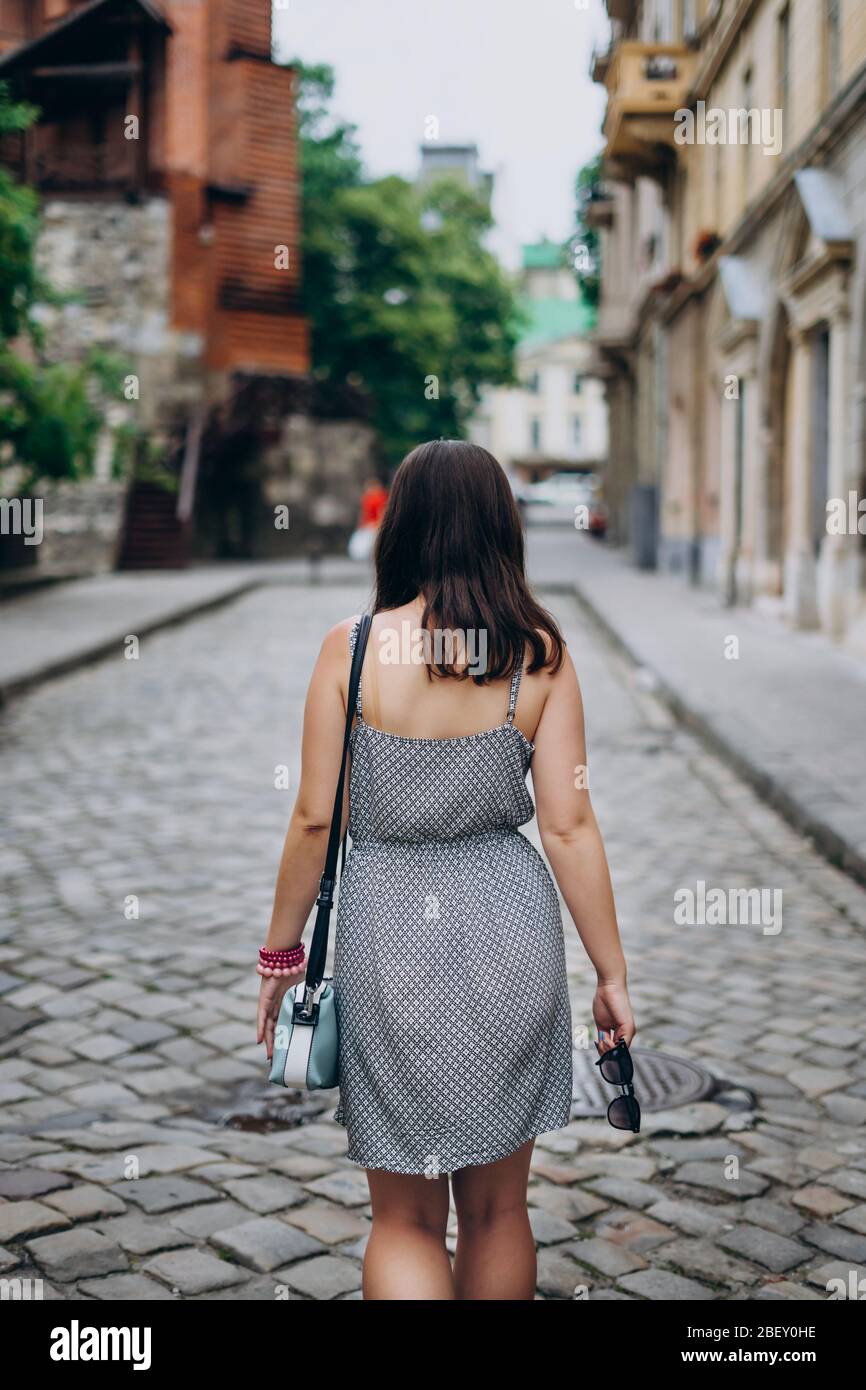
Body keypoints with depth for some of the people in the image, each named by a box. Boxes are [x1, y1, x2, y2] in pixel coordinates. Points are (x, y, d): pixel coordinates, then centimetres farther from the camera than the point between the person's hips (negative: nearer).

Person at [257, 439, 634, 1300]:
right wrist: (610, 972, 3)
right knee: (498, 1209, 20)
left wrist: (282, 953, 6)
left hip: (388, 925, -2)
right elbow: (568, 826, -5)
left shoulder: (351, 648, -8)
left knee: (405, 1220, 12)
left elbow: (315, 820, -6)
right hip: (509, 925, 2)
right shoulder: (540, 654, -4)